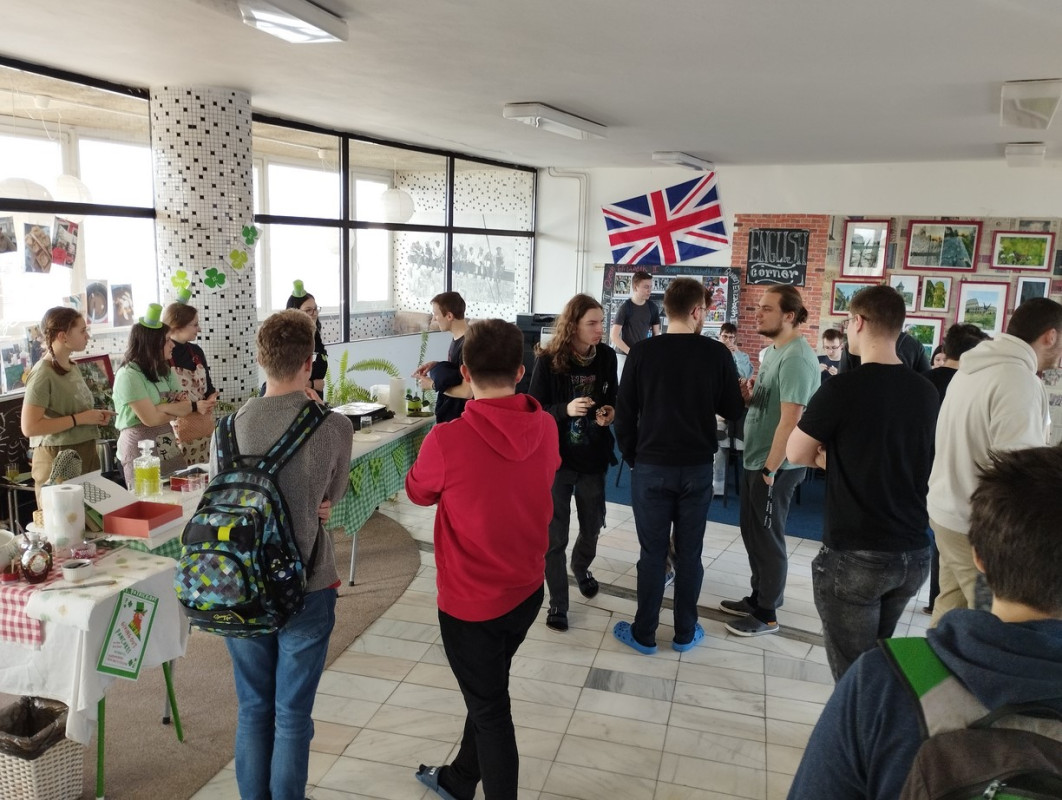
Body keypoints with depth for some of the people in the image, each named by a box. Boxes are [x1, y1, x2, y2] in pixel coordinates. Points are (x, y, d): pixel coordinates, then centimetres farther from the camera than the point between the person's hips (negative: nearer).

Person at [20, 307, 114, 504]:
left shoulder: (72, 367, 11)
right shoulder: (43, 374, -15)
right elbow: (29, 427, -20)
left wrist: (95, 415, 7)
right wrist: (79, 419, -18)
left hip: (86, 453, 8)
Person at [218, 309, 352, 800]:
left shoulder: (231, 426, -9)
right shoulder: (332, 427, -16)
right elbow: (330, 498, -1)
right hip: (306, 586, -3)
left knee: (252, 708, 20)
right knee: (292, 714, 12)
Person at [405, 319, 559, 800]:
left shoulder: (447, 440, -25)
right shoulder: (546, 428, -10)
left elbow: (418, 492, -4)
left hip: (471, 599, -6)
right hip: (527, 590, 6)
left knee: (490, 709, 14)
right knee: (488, 693, 26)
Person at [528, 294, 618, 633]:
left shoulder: (607, 356, -4)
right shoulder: (548, 361, -14)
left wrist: (609, 412, -12)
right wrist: (566, 410, -29)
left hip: (593, 457, 4)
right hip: (556, 458, -3)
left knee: (592, 524, 19)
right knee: (555, 535, 3)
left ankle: (581, 567, 50)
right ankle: (557, 602, 19)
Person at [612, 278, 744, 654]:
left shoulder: (642, 352, -8)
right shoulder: (717, 353, -7)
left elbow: (624, 413, -5)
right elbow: (733, 411, 3)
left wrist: (632, 457, 8)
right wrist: (740, 393, 25)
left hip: (651, 467, -1)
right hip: (697, 467, 1)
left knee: (652, 553, 8)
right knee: (689, 553, 12)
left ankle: (644, 634, 18)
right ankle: (685, 632, 25)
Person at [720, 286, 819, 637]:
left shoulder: (796, 358, -22)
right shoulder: (772, 351, 10)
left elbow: (790, 420, -26)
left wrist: (770, 469, -21)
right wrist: (749, 395, -2)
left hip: (775, 466, -9)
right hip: (756, 460, 9)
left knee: (767, 539, 3)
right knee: (753, 534, 19)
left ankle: (767, 614, 18)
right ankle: (758, 597, 34)